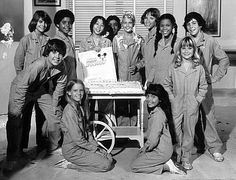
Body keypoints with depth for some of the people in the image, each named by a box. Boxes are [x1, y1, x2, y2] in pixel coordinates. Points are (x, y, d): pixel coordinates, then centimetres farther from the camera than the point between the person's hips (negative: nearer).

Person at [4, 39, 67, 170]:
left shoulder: (61, 67, -19)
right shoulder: (38, 65, -38)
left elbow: (61, 83, -1)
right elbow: (23, 85, -33)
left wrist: (54, 103, 1)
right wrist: (18, 108, -30)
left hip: (41, 89, 6)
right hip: (20, 87, -5)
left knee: (54, 115, 3)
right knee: (14, 118, -16)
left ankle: (54, 148, 23)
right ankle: (14, 156, -4)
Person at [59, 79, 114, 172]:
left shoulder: (81, 107, 7)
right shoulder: (70, 110, -21)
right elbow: (77, 138, -22)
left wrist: (95, 145, 1)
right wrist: (94, 148, -12)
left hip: (83, 145, 9)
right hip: (72, 151, -9)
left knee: (109, 158, 5)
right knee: (106, 165, -11)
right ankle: (70, 164, -3)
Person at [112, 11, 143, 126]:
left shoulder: (139, 39, 6)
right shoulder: (117, 39, 5)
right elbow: (113, 58, 6)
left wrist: (137, 66, -6)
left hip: (135, 77, 1)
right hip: (120, 77, 0)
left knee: (135, 105, 2)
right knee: (121, 106, -1)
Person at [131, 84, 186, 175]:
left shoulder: (158, 115, -27)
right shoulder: (154, 111, 3)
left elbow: (153, 140, -26)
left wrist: (144, 149, -11)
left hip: (161, 152, -10)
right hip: (164, 147, 10)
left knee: (134, 166, -1)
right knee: (139, 155, 25)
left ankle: (166, 166, -2)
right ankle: (166, 161, 11)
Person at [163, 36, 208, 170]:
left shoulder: (199, 68, 0)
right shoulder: (173, 67, 0)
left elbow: (203, 87, 6)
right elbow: (167, 85, 7)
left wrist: (198, 99, -3)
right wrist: (171, 98, -1)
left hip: (192, 106, 0)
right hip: (176, 106, 0)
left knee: (189, 132, 7)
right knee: (177, 131, 6)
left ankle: (186, 159, 19)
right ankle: (177, 155, 23)